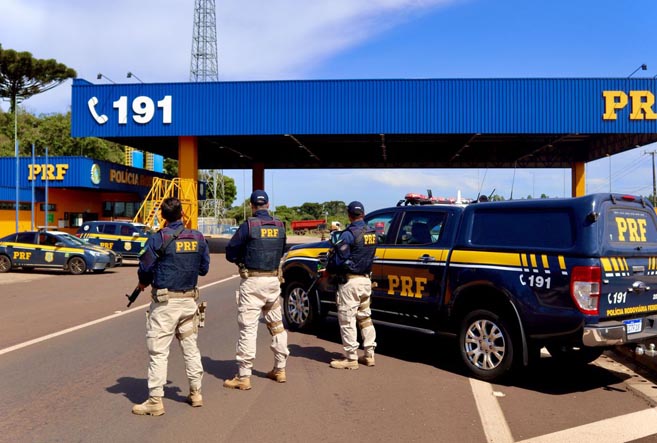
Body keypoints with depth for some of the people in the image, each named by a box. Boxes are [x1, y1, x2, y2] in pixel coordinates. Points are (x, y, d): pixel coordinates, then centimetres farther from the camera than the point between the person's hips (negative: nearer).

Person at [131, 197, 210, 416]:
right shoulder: (198, 238, 3)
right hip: (189, 300, 5)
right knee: (190, 347, 16)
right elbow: (204, 268, 8)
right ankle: (196, 393, 24)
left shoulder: (159, 238, -11)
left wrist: (143, 283, 10)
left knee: (158, 352, 1)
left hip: (165, 301, -5)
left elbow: (145, 267, -11)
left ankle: (155, 400, 4)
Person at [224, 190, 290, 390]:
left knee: (248, 328, -2)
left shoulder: (248, 225, -11)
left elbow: (231, 252, -5)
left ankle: (244, 376, 1)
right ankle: (280, 369, 25)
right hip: (273, 280, 5)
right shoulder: (280, 226, 4)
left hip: (252, 281, -5)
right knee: (276, 324, 16)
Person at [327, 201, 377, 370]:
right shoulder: (371, 233, 8)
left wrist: (329, 271, 4)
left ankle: (351, 358, 3)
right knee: (365, 317, 16)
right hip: (366, 280, 8)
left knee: (347, 320, -1)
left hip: (350, 281, -8)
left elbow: (338, 258, -15)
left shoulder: (349, 234, -16)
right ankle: (369, 355, 20)